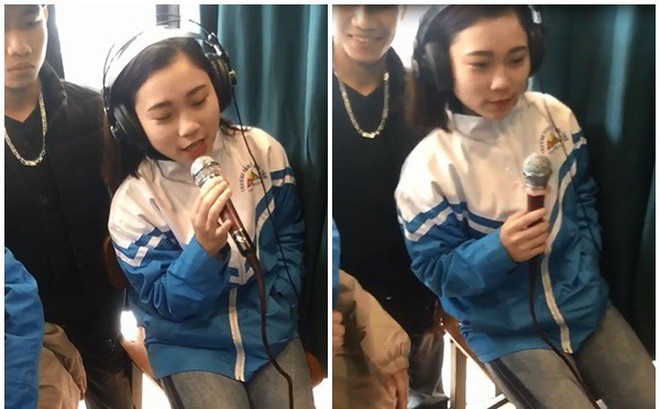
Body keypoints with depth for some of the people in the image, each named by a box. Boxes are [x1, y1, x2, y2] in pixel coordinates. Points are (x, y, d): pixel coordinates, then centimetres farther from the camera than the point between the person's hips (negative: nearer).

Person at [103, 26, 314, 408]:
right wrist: (204, 249, -31)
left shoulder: (263, 150, -10)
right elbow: (168, 303, -13)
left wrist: (278, 310, -5)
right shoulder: (132, 203, -18)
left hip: (270, 327, 2)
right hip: (190, 342, -2)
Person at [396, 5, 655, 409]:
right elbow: (435, 270, -13)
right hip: (508, 330, -4)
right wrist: (499, 249, -30)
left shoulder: (555, 116, -7)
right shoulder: (428, 170, -21)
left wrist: (586, 265, -2)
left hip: (584, 302, 5)